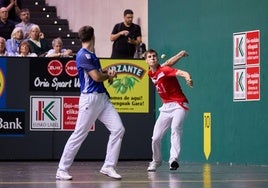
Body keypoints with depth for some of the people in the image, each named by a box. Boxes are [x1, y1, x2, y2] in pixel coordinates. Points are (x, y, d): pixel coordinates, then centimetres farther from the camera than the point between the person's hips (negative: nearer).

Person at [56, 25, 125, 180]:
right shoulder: (83, 55, -12)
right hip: (90, 98, -9)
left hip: (103, 97, 9)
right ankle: (62, 170, 2)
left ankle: (109, 166, 3)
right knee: (79, 135, -5)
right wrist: (109, 75, 5)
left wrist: (107, 73, 9)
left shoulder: (92, 55, 16)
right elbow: (96, 77, -15)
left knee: (118, 129, -2)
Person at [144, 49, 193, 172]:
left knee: (175, 127, -32)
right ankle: (156, 161, 27)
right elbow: (167, 63, 14)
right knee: (155, 138, 3)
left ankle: (174, 159, -40)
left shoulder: (164, 70, -13)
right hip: (166, 107, 7)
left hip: (178, 105, -7)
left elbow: (181, 72, -30)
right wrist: (181, 54, 7)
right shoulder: (150, 74, 7)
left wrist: (188, 77, -51)